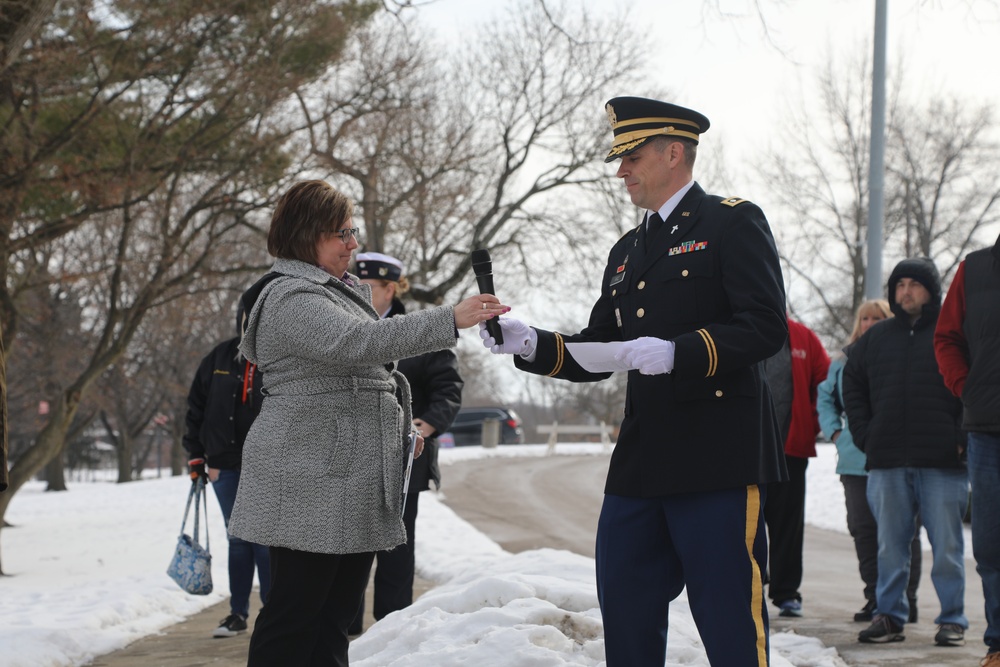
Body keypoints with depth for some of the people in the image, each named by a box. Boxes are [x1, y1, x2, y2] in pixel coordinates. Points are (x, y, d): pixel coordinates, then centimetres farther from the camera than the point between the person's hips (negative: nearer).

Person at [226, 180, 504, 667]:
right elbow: (357, 343, -30)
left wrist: (401, 433, 27)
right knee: (294, 614, -7)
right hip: (311, 484, -10)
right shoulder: (291, 298, -14)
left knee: (336, 613, 9)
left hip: (350, 488, 10)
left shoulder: (337, 291, 21)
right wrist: (449, 320, -34)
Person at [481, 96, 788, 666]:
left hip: (719, 463, -8)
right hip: (641, 466, 8)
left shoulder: (733, 223, -2)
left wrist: (677, 353, -24)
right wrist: (529, 344, 2)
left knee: (730, 619, -5)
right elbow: (594, 353, 19)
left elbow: (766, 327, -13)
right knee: (626, 615, 9)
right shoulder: (627, 252, 21)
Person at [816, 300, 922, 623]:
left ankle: (905, 599, 3)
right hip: (856, 460, 5)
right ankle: (875, 599, 15)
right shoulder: (844, 362, 14)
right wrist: (834, 431, 13)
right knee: (863, 530, 7)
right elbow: (825, 397, 26)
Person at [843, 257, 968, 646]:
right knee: (890, 545, 8)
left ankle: (952, 619, 7)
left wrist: (962, 438, -9)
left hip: (943, 461, -4)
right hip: (888, 462, 4)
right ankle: (889, 615, 14)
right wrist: (864, 435, 10)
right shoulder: (876, 337, 14)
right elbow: (852, 384, 21)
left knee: (946, 546, 0)